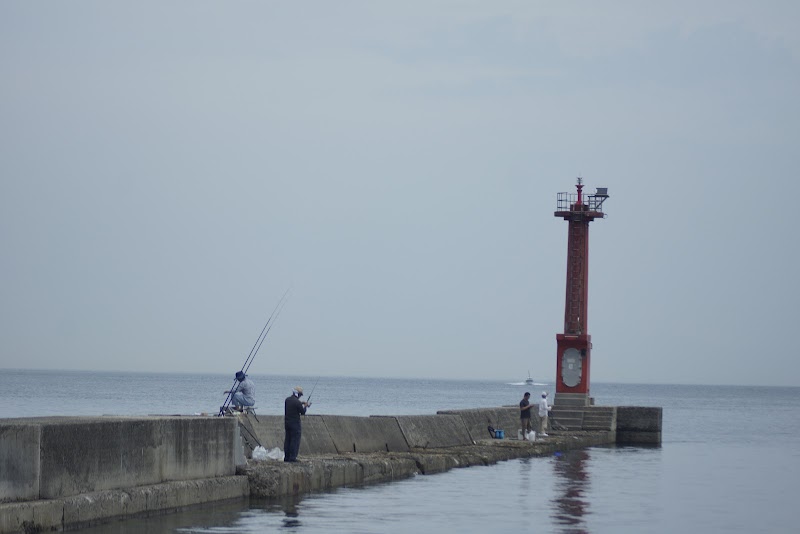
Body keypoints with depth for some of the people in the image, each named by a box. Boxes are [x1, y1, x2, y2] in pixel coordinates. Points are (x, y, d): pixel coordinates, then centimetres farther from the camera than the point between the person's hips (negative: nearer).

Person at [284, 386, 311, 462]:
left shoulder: (287, 399, 6)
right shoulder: (297, 402, -18)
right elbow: (303, 412, -9)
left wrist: (301, 403, 21)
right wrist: (305, 406, 9)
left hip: (287, 422, 8)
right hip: (295, 423, -8)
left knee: (287, 439, 13)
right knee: (295, 440, -2)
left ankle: (286, 457, 15)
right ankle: (292, 457, -5)